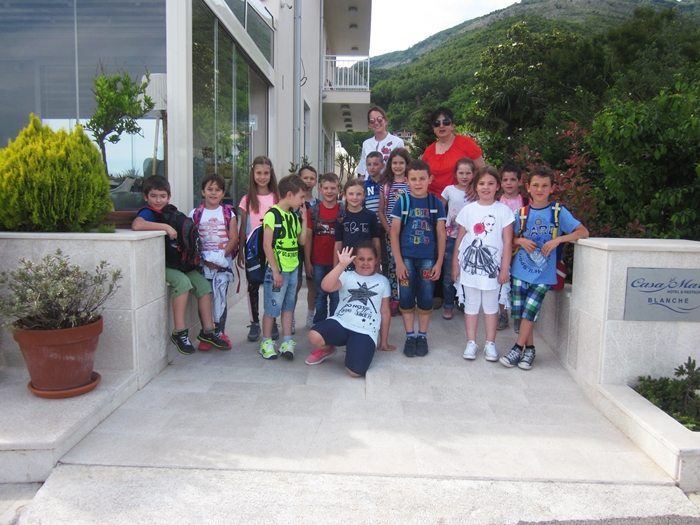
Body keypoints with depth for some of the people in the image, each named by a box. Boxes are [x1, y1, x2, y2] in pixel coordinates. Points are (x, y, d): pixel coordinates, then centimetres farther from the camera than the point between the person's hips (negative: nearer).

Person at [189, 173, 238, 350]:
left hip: (223, 262, 0)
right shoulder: (195, 213, 5)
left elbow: (234, 238, 0)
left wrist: (221, 256, -12)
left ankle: (220, 332, 8)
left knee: (220, 296, -3)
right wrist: (204, 258, -10)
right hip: (202, 262, 0)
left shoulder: (228, 213, 6)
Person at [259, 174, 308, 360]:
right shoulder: (272, 215, -13)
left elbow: (302, 241, 12)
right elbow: (267, 244, -15)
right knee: (272, 307, 3)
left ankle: (287, 342, 19)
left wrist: (304, 219, 3)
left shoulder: (294, 215, 10)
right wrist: (275, 271, -17)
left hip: (293, 268, 7)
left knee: (288, 305, 12)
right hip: (277, 269, -7)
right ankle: (266, 342, 16)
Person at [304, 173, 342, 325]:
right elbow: (308, 237, 1)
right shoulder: (313, 210, 0)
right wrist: (307, 262, -2)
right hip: (318, 262, 1)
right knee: (320, 296, 11)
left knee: (336, 296, 8)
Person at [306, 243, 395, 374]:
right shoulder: (346, 276, 8)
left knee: (355, 372, -25)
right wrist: (342, 265, -23)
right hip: (340, 323, 1)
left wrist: (384, 341, 21)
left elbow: (385, 312, 17)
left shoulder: (383, 281, 12)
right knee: (314, 336, -31)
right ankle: (328, 350, 8)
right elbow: (326, 286, -14)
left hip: (365, 332, -1)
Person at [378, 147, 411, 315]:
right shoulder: (385, 185, 7)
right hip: (390, 231, 1)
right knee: (392, 265, 3)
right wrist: (389, 230, -3)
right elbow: (381, 211, 8)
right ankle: (393, 300, 10)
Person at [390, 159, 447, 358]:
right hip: (406, 257, 0)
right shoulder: (402, 202, -1)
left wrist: (439, 262, -2)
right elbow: (394, 233, -1)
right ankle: (410, 336, 16)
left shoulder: (436, 203, 1)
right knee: (406, 297, 3)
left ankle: (422, 336, 20)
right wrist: (398, 261, -7)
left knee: (426, 297, 5)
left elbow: (441, 234, 2)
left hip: (428, 258, 0)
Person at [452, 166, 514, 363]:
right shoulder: (468, 209, 3)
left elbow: (507, 241, -2)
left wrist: (505, 268, -5)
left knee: (491, 304, 8)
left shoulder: (504, 211, -1)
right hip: (469, 265, 1)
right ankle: (471, 342, 19)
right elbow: (460, 238, 6)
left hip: (492, 266, -1)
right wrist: (455, 263, 3)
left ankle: (490, 343, 20)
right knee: (471, 304, 9)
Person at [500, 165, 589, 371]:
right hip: (520, 270, 3)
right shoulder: (522, 213, 5)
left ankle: (518, 349, 5)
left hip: (543, 274, -3)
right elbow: (512, 238, 14)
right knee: (520, 312, 3)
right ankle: (529, 349, 19)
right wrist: (520, 240, -9)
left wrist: (558, 239, -20)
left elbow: (583, 232, -7)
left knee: (530, 311, -9)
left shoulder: (559, 212, -3)